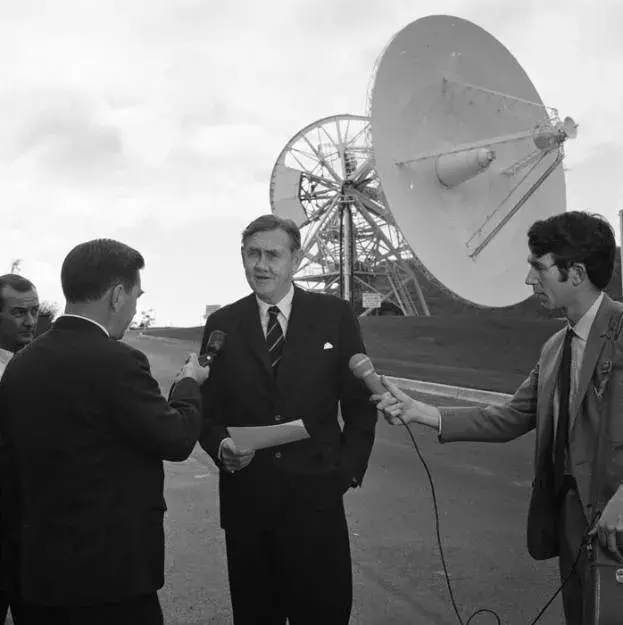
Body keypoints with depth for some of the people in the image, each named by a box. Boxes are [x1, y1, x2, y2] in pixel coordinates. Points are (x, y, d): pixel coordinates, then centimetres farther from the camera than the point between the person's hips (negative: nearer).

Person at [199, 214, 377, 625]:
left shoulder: (335, 316, 0)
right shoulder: (222, 325, 4)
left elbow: (359, 402, 5)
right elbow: (208, 410, 7)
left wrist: (350, 468, 0)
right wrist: (222, 447, -12)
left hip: (317, 497, -1)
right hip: (246, 498, 2)